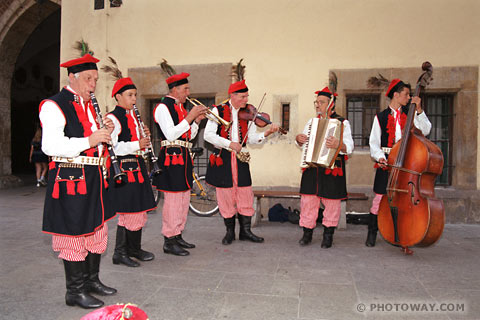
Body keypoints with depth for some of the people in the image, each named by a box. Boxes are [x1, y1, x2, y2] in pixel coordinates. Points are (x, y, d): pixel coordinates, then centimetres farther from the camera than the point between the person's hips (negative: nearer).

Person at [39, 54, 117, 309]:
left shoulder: (89, 105, 15)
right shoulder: (54, 105, -11)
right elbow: (50, 146, -21)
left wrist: (105, 132, 2)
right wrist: (89, 141, -26)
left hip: (93, 177, 9)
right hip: (71, 179, -9)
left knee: (97, 230, 16)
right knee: (75, 234, 0)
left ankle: (92, 280, 32)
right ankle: (75, 291, 15)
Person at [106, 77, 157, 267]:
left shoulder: (133, 117, 17)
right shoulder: (113, 118, -10)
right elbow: (112, 147, -20)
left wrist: (145, 137, 4)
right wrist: (137, 144, -20)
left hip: (136, 167, 9)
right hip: (123, 169, -9)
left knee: (138, 211, 14)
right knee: (128, 212, -5)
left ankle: (133, 249, 27)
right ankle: (120, 253, 9)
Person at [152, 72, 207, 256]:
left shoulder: (180, 107, 19)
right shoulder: (163, 107, -8)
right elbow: (171, 135, -20)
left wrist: (197, 120, 6)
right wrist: (190, 117, -18)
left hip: (183, 157, 10)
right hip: (171, 157, -10)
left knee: (184, 199, 13)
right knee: (173, 199, -8)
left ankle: (178, 236, 24)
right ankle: (169, 241, 1)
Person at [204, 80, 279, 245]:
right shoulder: (218, 111, -3)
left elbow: (252, 138, 0)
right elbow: (208, 135, -11)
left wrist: (266, 133, -17)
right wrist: (229, 144, -19)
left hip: (240, 157, 3)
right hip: (222, 158, -2)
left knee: (245, 194, 2)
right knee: (225, 194, 4)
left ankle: (245, 231, 16)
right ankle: (230, 231, 20)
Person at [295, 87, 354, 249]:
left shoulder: (342, 123, 0)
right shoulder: (311, 122, 15)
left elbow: (349, 147, -10)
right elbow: (303, 144, 25)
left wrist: (339, 145, -30)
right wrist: (298, 139, 2)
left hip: (332, 168, -4)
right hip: (311, 167, 4)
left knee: (331, 201, 4)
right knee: (308, 199, 4)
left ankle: (328, 234, 20)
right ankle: (307, 233, 17)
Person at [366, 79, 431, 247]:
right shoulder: (381, 117, 6)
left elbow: (425, 130, -3)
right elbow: (374, 142, 3)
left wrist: (419, 110, -8)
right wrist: (380, 157, -13)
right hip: (386, 163, -2)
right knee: (380, 197, -1)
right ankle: (372, 233, 15)